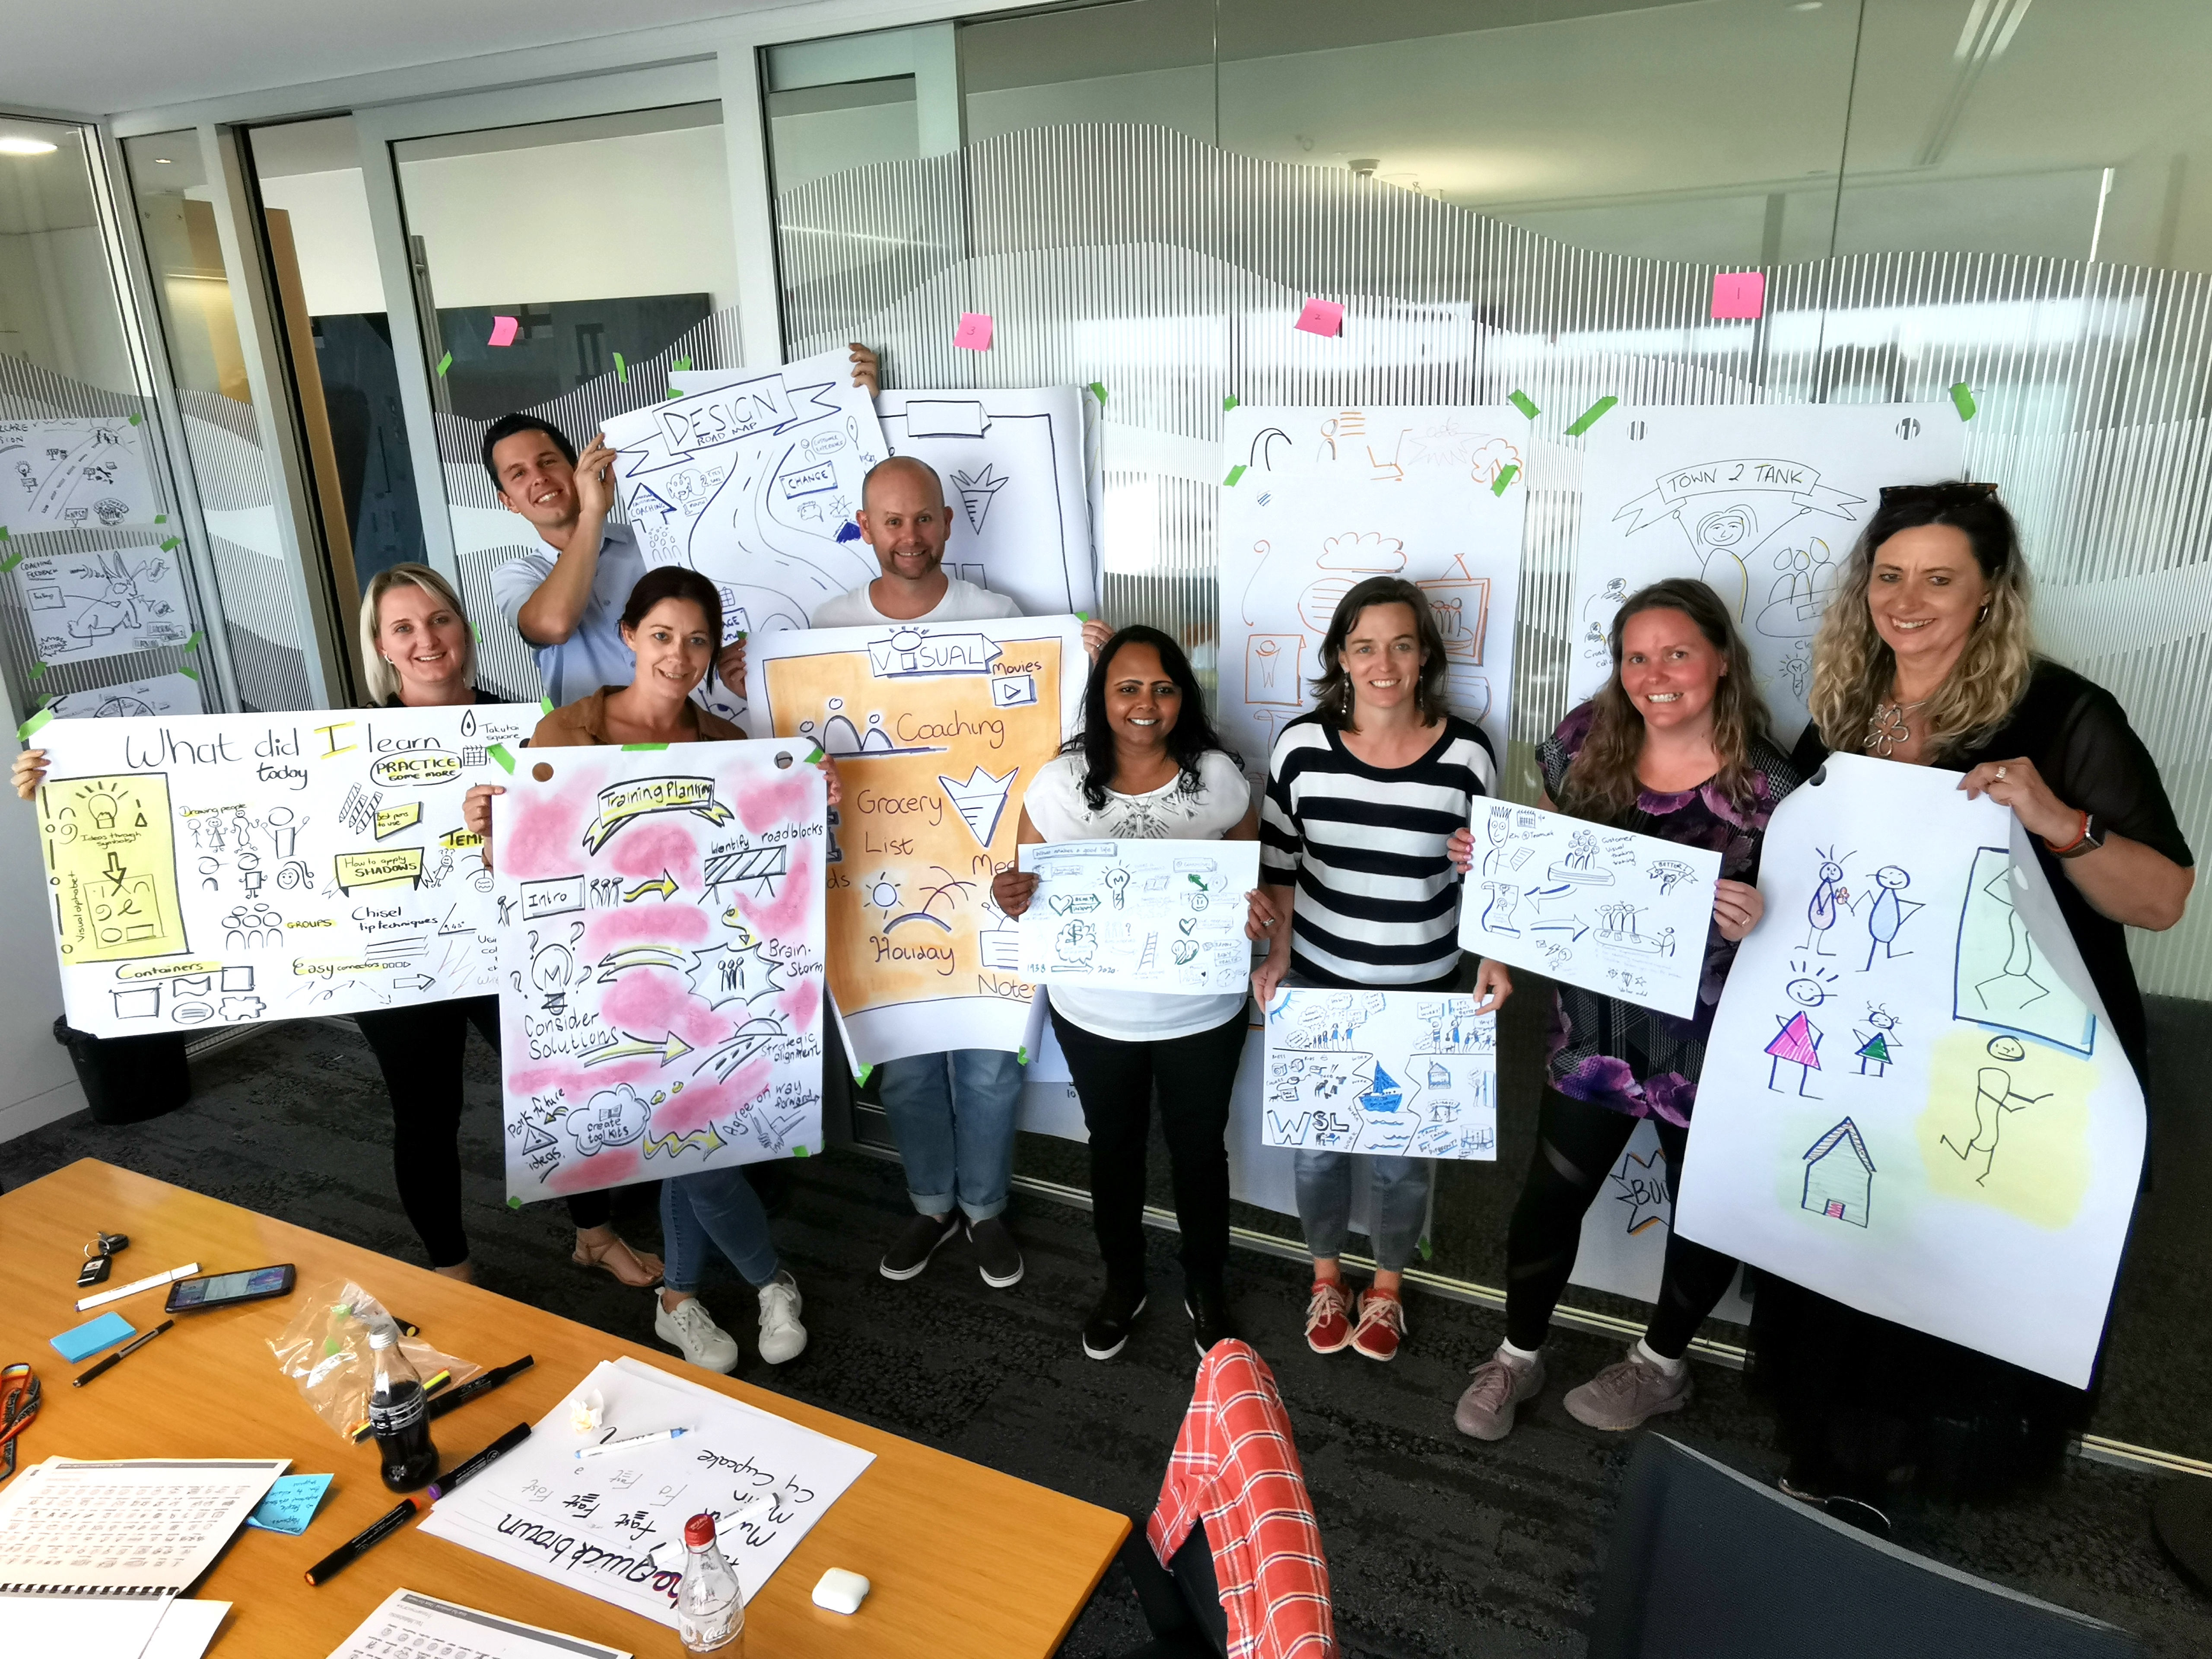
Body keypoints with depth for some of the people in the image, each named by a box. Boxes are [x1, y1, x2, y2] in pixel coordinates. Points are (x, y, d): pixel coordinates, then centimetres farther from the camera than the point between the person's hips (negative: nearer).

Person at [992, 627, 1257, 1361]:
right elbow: (1027, 889, -4)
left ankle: (1206, 1287, 44)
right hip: (1094, 1016, 1)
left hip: (1201, 1015, 0)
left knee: (1199, 1150, 18)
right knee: (1113, 1148, 21)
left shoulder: (1219, 777, -12)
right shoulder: (1058, 782, -11)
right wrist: (1015, 899, -28)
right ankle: (1121, 1283, 46)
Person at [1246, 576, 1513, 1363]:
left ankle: (1387, 1286, 41)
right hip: (1316, 983, 1)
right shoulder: (1303, 744, -8)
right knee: (1317, 1143, 16)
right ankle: (1326, 1276, 43)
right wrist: (1275, 955, -6)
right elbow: (1278, 866, 2)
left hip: (1421, 994, -1)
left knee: (1400, 1156, 12)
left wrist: (1495, 956, -12)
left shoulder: (1466, 753, -10)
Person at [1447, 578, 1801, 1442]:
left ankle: (1661, 1366, 45)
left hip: (1710, 1041, -2)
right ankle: (1519, 1354, 36)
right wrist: (1491, 857, -11)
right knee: (1549, 1196, 11)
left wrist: (1757, 926, -30)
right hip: (1593, 1026, 2)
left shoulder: (1768, 787, -16)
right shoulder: (1585, 748, -6)